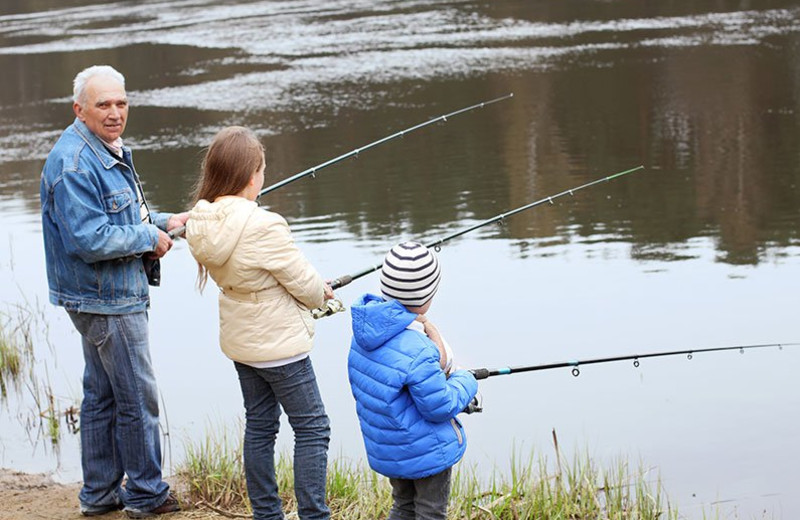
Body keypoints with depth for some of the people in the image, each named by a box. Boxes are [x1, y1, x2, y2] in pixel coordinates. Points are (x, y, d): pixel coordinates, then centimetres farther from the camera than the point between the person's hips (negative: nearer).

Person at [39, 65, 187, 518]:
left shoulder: (111, 151, 11)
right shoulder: (73, 164, -22)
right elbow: (90, 239, -27)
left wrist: (164, 222, 9)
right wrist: (149, 237, -17)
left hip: (111, 296, 10)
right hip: (106, 299, -10)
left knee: (102, 394, 16)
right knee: (138, 397, -1)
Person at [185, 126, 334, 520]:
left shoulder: (201, 222, -5)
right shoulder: (264, 226, -28)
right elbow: (305, 284, -18)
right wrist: (322, 292, 6)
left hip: (239, 341, 8)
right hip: (279, 344, -8)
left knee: (259, 426, 18)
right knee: (312, 428, 4)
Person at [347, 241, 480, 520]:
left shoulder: (364, 332, -6)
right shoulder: (417, 352, -32)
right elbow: (441, 408, -23)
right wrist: (465, 381, -3)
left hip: (385, 447, 8)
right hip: (426, 450, -8)